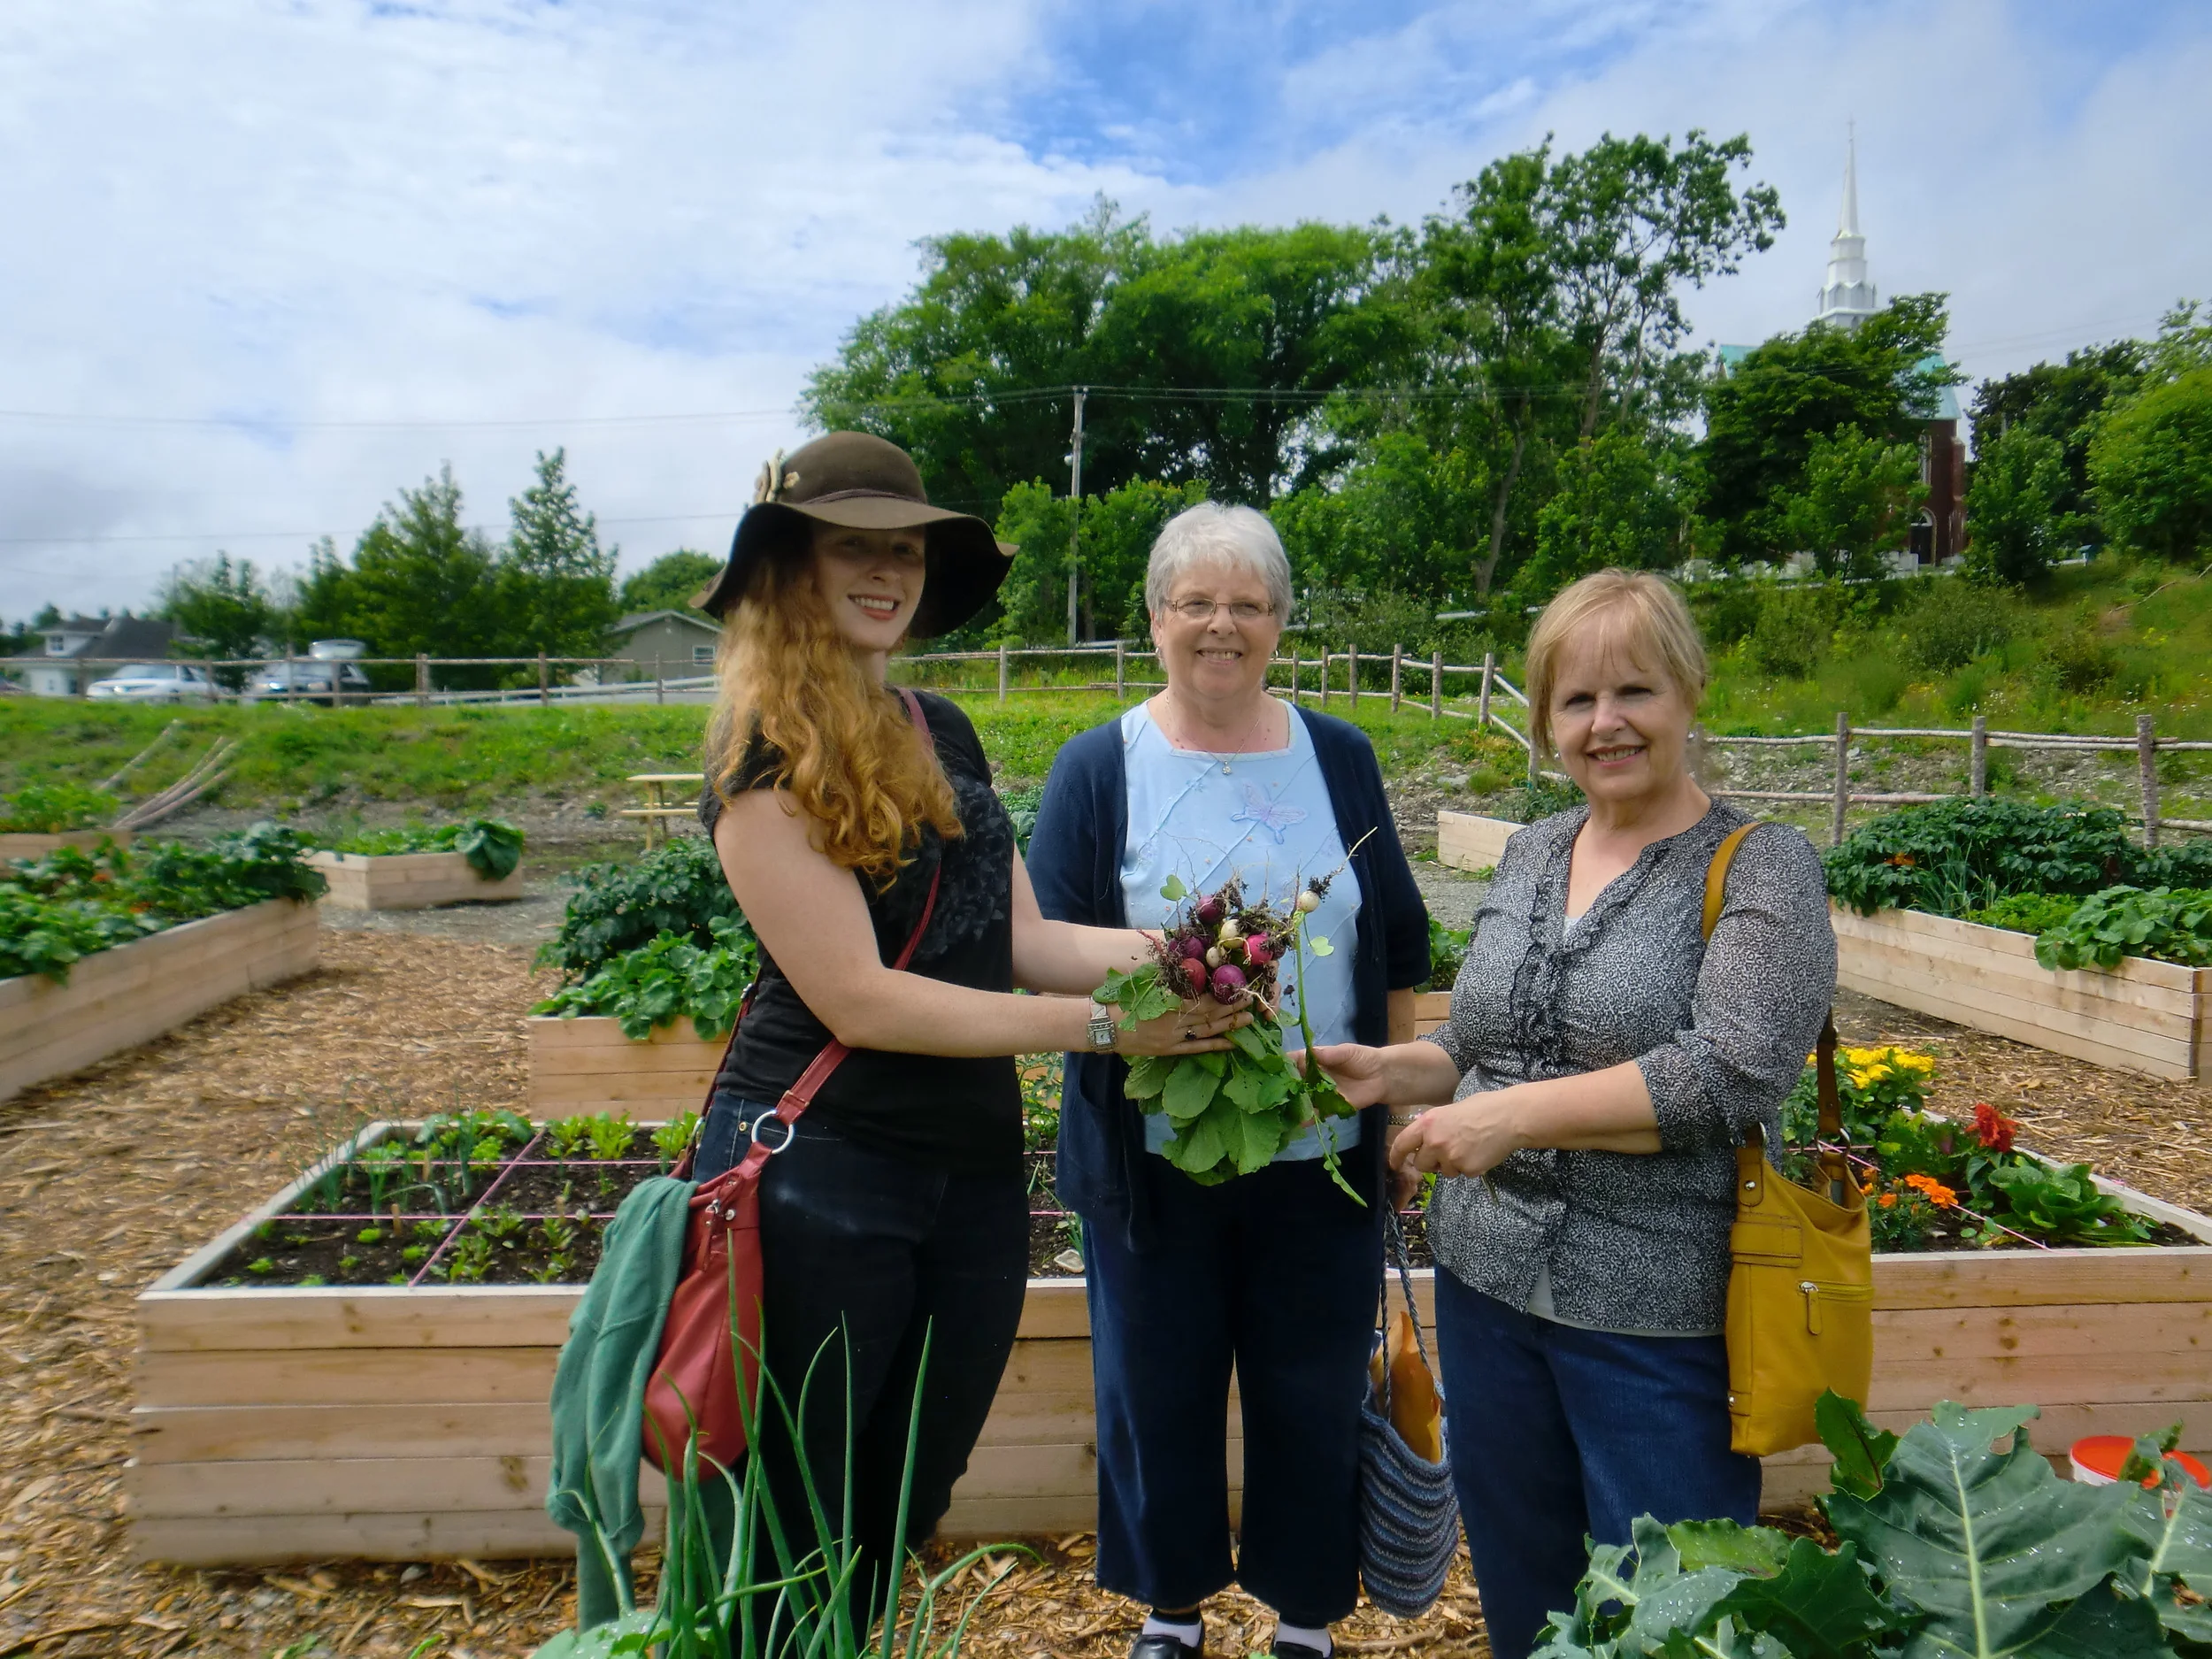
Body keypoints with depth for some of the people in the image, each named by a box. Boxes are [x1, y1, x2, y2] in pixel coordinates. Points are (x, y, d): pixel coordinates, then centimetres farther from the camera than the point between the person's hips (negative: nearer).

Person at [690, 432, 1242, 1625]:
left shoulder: (941, 733, 9)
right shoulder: (768, 752, -13)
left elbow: (1020, 938, 4)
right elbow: (858, 999, -19)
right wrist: (1102, 1024, -19)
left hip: (974, 1171, 6)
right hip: (820, 1170, -6)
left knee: (901, 1516, 22)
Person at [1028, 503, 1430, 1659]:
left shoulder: (1339, 758, 4)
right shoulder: (1098, 767, -2)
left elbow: (1396, 951, 9)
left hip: (1322, 1153, 2)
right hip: (1152, 1158, -1)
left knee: (1316, 1396, 13)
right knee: (1159, 1390, 13)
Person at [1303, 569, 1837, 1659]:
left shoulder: (1762, 869, -8)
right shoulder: (1530, 853, 8)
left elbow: (1732, 1074, -21)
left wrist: (1517, 1117, -25)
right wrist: (1394, 1070, -2)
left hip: (1656, 1312, -5)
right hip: (1489, 1281, 6)